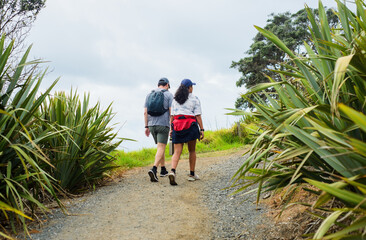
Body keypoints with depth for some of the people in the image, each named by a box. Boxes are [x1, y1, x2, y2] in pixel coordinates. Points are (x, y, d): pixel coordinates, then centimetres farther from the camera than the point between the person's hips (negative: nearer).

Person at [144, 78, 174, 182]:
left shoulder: (149, 95, 11)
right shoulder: (169, 95, -1)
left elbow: (145, 112, 6)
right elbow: (171, 112, -9)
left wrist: (146, 127, 10)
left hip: (152, 125, 5)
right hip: (163, 125, -5)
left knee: (161, 147, 20)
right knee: (161, 149, -8)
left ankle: (163, 170, 27)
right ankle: (154, 169, -27)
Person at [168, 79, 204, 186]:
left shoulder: (175, 99, 12)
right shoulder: (194, 99, 2)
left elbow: (172, 115, 9)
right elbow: (198, 116, -4)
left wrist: (171, 129, 11)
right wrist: (202, 129, -3)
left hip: (177, 126, 3)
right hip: (190, 126, -3)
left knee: (177, 152, 0)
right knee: (192, 151, 13)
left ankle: (173, 171, -22)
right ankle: (192, 174, 20)